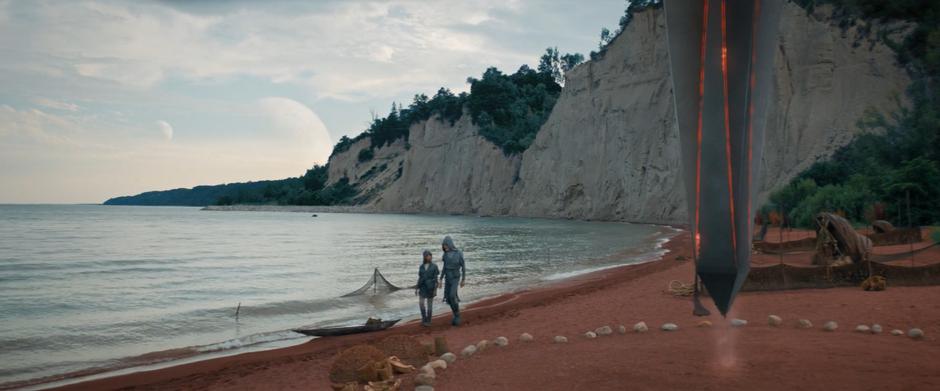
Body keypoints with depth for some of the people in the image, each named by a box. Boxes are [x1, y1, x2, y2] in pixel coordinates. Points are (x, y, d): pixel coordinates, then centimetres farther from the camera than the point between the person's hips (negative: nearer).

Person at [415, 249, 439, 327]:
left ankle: (428, 321, 13)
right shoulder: (421, 267, 6)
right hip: (422, 287, 3)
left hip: (430, 288, -3)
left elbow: (436, 279, -7)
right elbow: (420, 278, 10)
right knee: (421, 303, -7)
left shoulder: (434, 266, -6)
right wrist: (416, 289, 7)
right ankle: (424, 318, 11)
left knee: (429, 304, 2)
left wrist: (435, 290, -11)